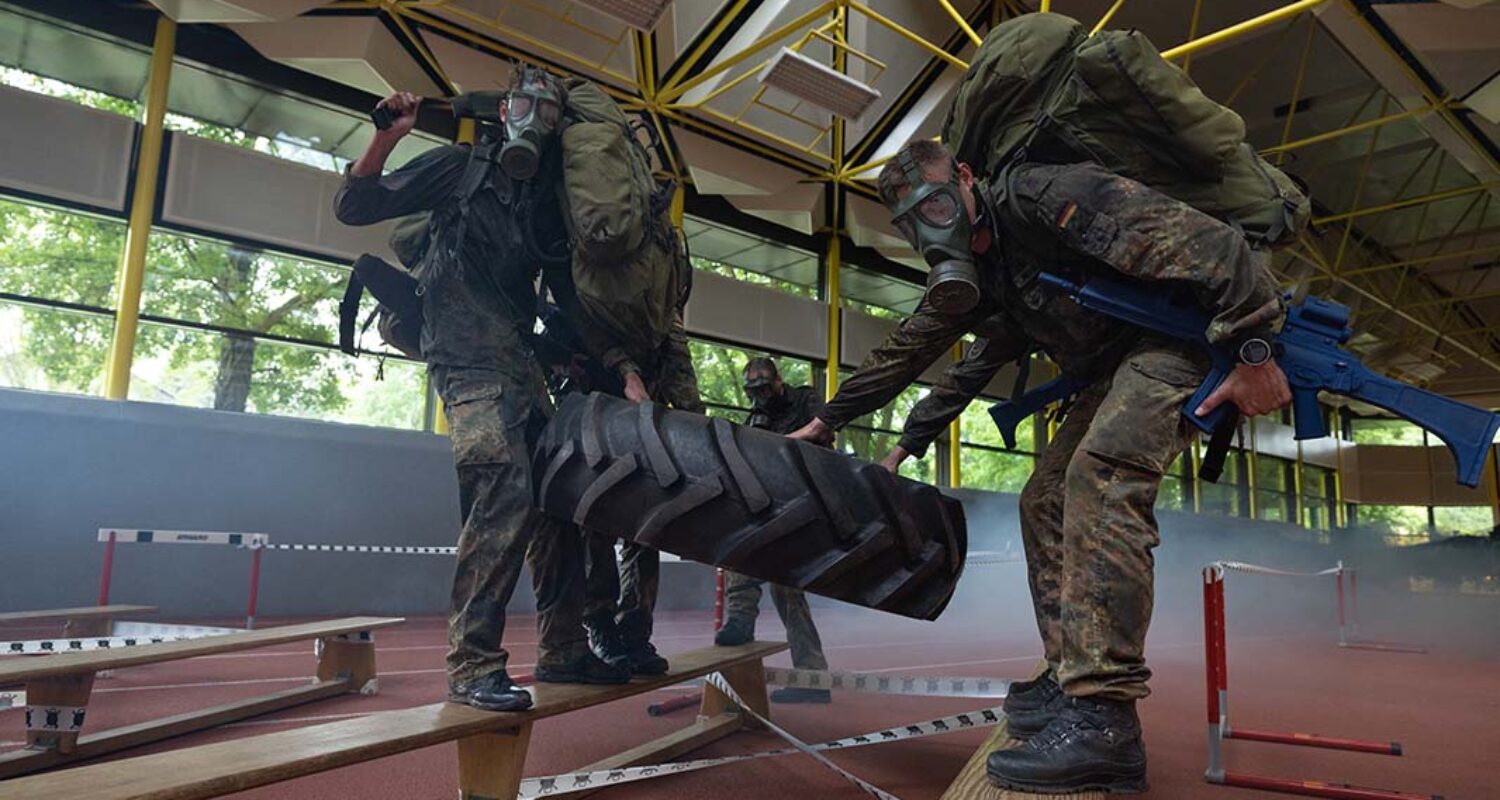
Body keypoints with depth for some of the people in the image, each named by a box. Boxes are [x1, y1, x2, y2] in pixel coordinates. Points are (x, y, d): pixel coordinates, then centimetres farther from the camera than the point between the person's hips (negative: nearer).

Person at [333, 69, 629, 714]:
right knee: (505, 489, -23)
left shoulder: (547, 192, 21)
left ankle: (562, 650, 11)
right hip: (468, 352, -7)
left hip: (518, 357, 7)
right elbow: (353, 206, 4)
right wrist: (387, 137, -8)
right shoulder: (461, 165, 7)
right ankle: (472, 665, -18)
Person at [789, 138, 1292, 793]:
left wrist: (1252, 345, -28)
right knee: (1044, 500, 4)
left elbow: (1182, 233, -26)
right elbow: (901, 355, 16)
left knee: (1100, 475, -28)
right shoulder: (960, 277, 7)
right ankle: (1069, 678, 8)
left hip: (1181, 332, -9)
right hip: (1109, 369, 10)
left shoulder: (1032, 194, -20)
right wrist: (826, 421, 18)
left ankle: (1103, 719, -30)